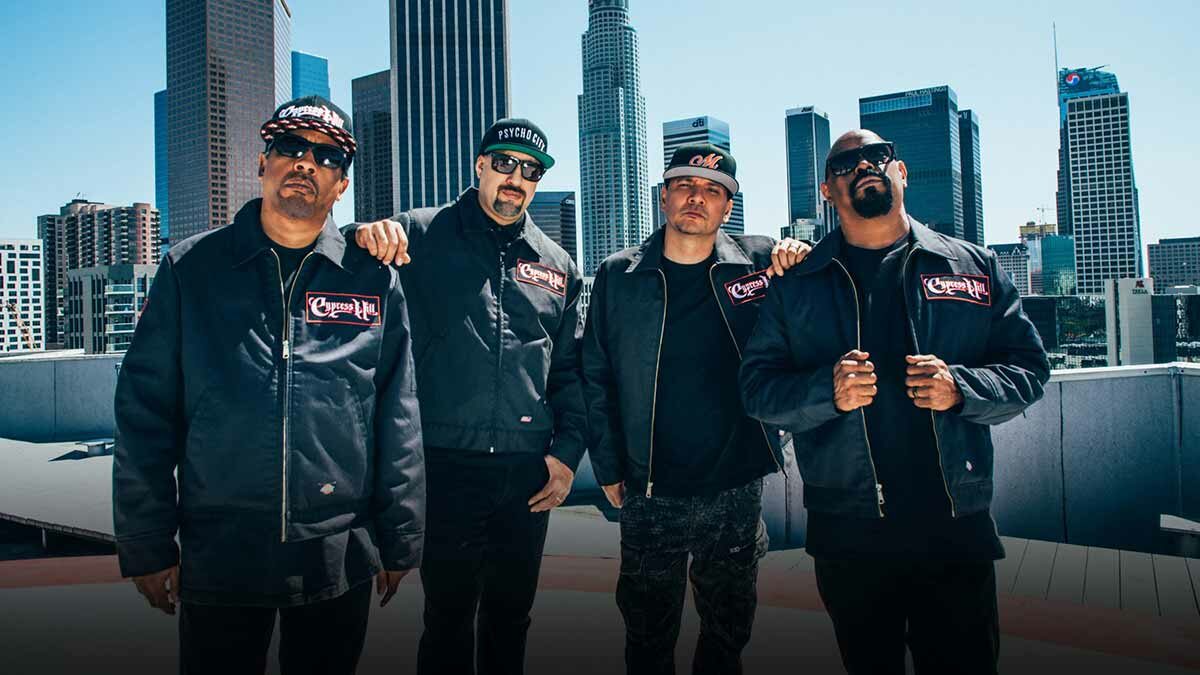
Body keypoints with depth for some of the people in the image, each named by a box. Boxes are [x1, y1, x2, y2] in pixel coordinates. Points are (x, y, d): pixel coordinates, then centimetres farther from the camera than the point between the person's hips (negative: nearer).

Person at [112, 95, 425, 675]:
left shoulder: (375, 280, 2)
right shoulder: (190, 267, 1)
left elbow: (399, 421, 3)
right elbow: (145, 410, 1)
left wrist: (399, 542, 3)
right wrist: (146, 544, -1)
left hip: (340, 561, 1)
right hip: (216, 558, 0)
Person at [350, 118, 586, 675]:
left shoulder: (557, 265, 11)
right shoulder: (422, 234, 0)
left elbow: (569, 369, 14)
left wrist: (567, 451, 6)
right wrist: (366, 236, -28)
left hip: (529, 471, 4)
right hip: (447, 463, -3)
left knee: (511, 613, 16)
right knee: (447, 612, 7)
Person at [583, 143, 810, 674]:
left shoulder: (760, 262, -2)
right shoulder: (618, 276, -3)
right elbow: (596, 378, 2)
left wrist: (802, 258, -13)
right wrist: (608, 469, 1)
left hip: (737, 490, 1)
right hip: (650, 495, -1)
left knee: (729, 629, 19)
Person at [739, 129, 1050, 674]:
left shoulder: (973, 267, 6)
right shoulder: (796, 284, 4)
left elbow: (1029, 367, 5)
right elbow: (758, 387, 0)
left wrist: (960, 388, -15)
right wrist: (827, 390, -20)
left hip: (957, 527, 1)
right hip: (847, 532, 0)